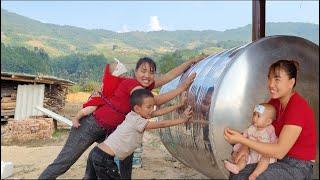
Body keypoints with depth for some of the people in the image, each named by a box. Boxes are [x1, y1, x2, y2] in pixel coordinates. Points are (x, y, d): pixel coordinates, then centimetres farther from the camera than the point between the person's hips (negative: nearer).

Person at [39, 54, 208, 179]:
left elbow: (170, 75, 3)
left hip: (109, 130, 8)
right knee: (64, 162, 0)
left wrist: (193, 60, 4)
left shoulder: (145, 85, 0)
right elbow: (154, 101, -28)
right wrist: (181, 88, -26)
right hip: (92, 125, -8)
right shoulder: (130, 83, -22)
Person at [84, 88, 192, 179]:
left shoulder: (135, 115, 6)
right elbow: (161, 124, -18)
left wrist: (180, 105, 5)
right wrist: (181, 120, -13)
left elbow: (160, 112, 5)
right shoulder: (136, 120, -18)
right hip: (104, 158, -9)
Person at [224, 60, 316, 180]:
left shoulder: (298, 107, -24)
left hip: (297, 166, -6)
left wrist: (242, 140, -32)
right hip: (279, 159, 7)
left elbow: (279, 151, -27)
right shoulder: (275, 101, 0)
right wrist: (246, 146, -15)